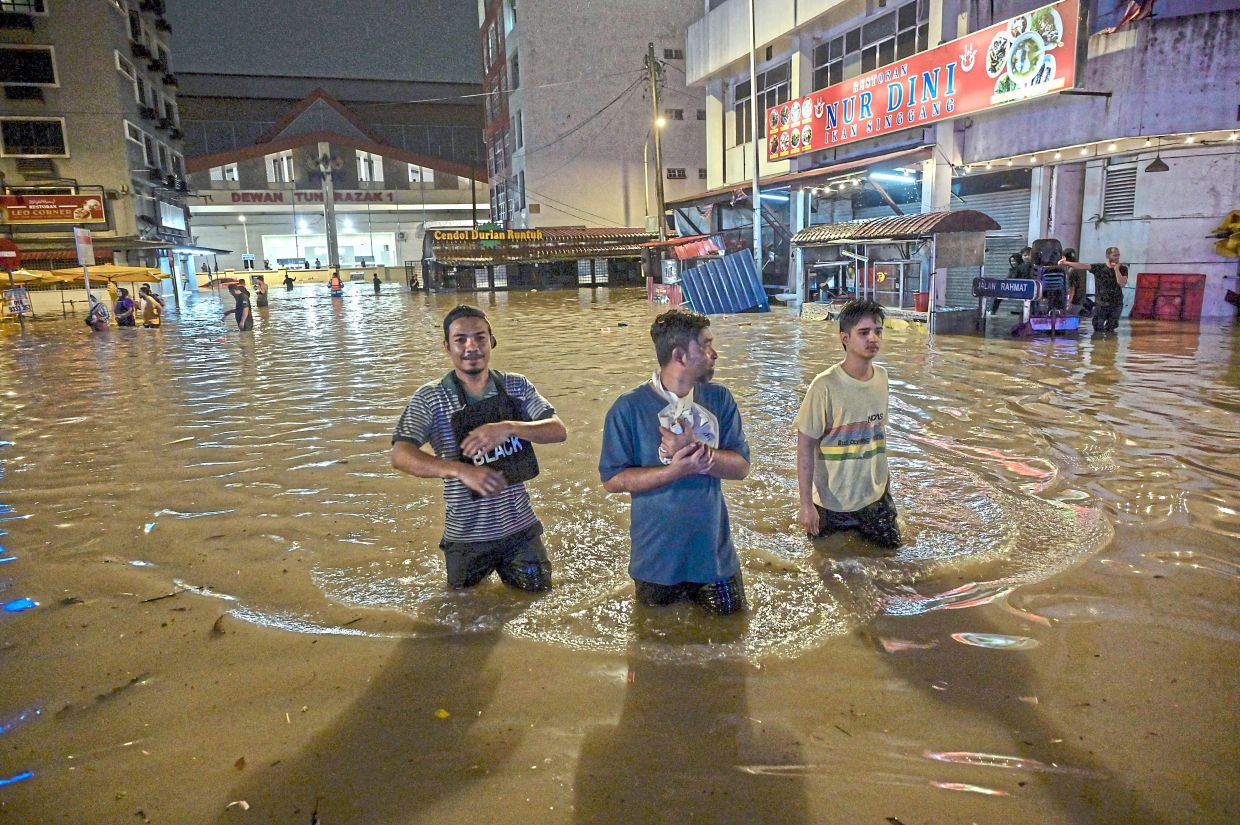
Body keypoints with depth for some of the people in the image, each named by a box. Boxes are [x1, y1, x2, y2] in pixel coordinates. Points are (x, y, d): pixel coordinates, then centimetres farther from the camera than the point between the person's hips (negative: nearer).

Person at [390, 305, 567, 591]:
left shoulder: (517, 386, -4)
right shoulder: (430, 398, -12)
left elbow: (558, 431, -12)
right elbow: (400, 455, -23)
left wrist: (508, 427, -30)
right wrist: (461, 470, -38)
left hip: (520, 527, 2)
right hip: (466, 534, -1)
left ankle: (502, 568, 44)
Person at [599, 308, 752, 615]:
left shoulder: (719, 399, -4)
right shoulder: (629, 408, -15)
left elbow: (741, 467, -6)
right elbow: (612, 480, -15)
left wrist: (696, 451, -24)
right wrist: (674, 470, -27)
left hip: (713, 548, 2)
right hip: (656, 554, -2)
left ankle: (697, 590, 41)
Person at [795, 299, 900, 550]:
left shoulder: (882, 377, -1)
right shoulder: (825, 386, -20)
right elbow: (805, 445, -17)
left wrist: (884, 477, 16)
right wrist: (806, 504, -17)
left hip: (875, 497, 5)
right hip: (832, 502, -5)